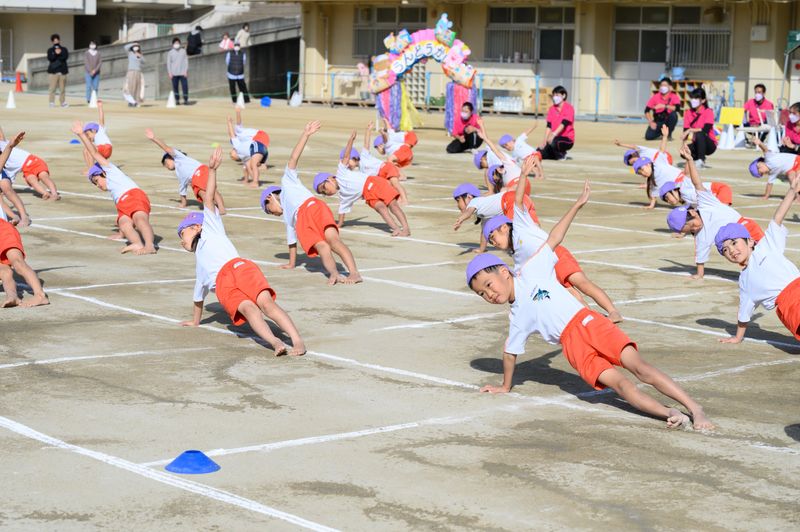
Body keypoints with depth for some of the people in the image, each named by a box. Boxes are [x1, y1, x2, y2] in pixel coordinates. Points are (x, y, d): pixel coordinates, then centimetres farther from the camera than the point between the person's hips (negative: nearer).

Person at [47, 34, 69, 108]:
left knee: (62, 88, 4)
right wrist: (56, 53, -18)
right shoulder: (50, 50, 10)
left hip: (62, 71, 2)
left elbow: (65, 57, -5)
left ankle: (63, 102, 11)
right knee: (52, 88, -6)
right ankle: (52, 102, -4)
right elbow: (49, 58, -8)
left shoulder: (64, 49, 13)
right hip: (53, 71, -2)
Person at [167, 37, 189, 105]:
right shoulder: (170, 53, 7)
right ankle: (177, 100, 6)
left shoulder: (183, 51, 8)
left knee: (185, 86, -7)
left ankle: (186, 100, -1)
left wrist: (186, 71, -3)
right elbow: (168, 63, 7)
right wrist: (170, 72, -2)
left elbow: (186, 61, 6)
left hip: (182, 73, 0)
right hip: (174, 73, 0)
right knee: (175, 87, 0)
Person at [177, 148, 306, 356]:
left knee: (266, 303, -30)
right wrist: (195, 321, 65)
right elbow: (199, 296, 55)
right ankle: (275, 343, -55)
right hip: (223, 286, 3)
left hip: (239, 267, -3)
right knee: (247, 307, -29)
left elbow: (209, 200, 24)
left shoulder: (210, 230, 33)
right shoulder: (200, 263, 44)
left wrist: (211, 170, 16)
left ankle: (297, 341, -49)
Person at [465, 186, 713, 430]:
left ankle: (694, 408, -25)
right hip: (572, 344, 2)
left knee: (640, 367, -20)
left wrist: (576, 206, 10)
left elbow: (553, 239, 12)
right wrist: (505, 387, 40)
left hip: (587, 321, -2)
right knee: (619, 382, -22)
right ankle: (670, 413, -38)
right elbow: (510, 353, 31)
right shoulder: (517, 318, 19)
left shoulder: (529, 271, 10)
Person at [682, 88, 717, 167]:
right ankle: (696, 158, 7)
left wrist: (691, 130, -28)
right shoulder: (688, 113, 3)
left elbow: (705, 130, -23)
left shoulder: (708, 112, -10)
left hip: (710, 145, -3)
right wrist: (686, 141, -23)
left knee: (699, 134, -35)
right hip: (695, 144, 3)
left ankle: (701, 160, -19)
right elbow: (685, 130, -5)